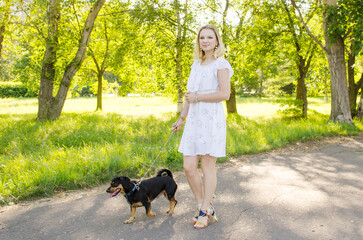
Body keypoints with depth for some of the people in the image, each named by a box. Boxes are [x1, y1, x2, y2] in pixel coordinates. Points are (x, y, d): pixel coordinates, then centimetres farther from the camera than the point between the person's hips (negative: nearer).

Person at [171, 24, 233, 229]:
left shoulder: (221, 64, -3)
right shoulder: (197, 64, 18)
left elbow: (225, 94, -15)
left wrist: (198, 97, -9)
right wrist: (181, 119, 24)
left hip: (212, 120, -7)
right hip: (194, 120, 7)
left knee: (208, 166, 2)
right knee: (189, 167, 3)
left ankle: (204, 212, 15)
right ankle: (205, 207, 20)